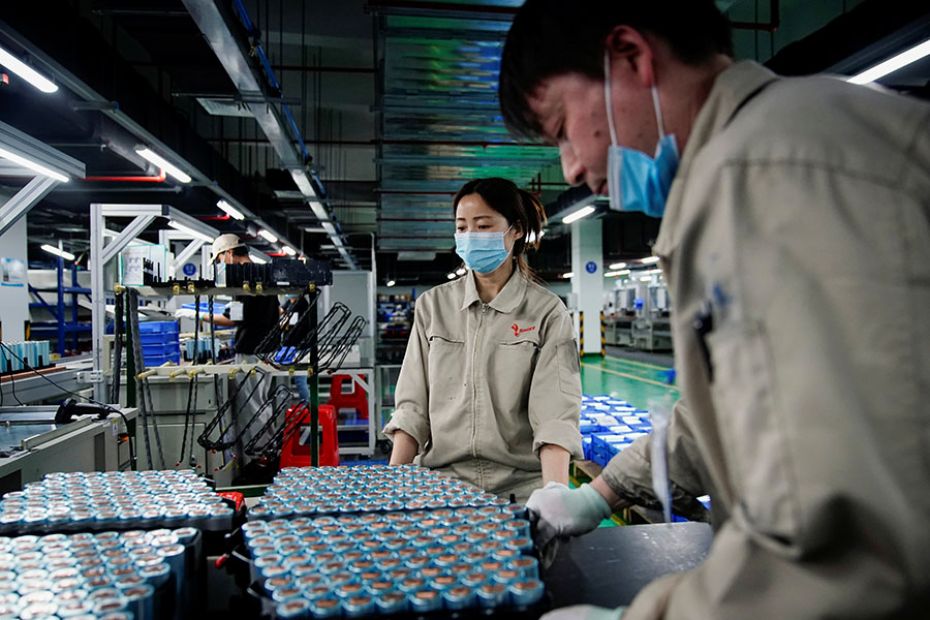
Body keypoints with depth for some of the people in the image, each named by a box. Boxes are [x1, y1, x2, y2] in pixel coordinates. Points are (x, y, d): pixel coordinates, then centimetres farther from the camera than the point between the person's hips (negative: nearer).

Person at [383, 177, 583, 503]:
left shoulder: (547, 313, -2)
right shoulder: (432, 305, 6)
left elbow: (554, 415, -12)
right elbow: (414, 405, 5)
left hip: (520, 487, -2)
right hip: (441, 483, 2)